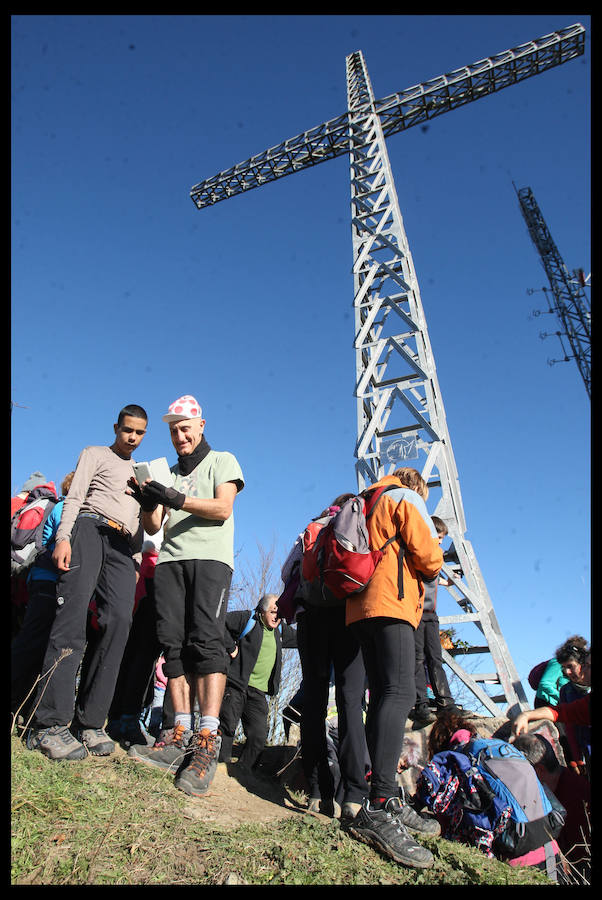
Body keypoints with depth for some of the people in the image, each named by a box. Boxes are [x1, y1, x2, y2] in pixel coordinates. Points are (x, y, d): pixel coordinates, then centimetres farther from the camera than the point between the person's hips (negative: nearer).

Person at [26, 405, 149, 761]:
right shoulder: (95, 454, 18)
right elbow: (74, 498, 4)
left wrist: (137, 561, 17)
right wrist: (63, 537, -12)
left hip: (123, 546, 4)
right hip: (90, 528, -4)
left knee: (119, 621, -15)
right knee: (73, 615, -19)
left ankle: (89, 722, -13)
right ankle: (50, 723, -20)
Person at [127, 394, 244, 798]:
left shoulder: (222, 461, 12)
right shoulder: (168, 473, 26)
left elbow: (222, 508, -5)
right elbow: (153, 527, 18)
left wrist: (178, 500, -17)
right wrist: (148, 503, -4)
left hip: (210, 558, -5)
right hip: (170, 560, 5)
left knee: (206, 640, -18)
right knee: (173, 643, -4)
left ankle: (207, 741, -19)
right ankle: (181, 735, -1)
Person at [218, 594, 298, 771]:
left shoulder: (280, 630, 16)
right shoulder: (247, 619, -4)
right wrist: (231, 647, -12)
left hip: (258, 692, 6)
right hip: (235, 685, -6)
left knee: (259, 737, 1)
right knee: (227, 729, -6)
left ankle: (241, 773, 14)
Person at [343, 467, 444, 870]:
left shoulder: (365, 506, 29)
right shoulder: (407, 498, 5)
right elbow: (429, 557, -6)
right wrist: (433, 564, 16)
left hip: (360, 606, 9)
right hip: (391, 602, -9)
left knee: (383, 696, 7)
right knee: (400, 692, -20)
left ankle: (387, 801, 7)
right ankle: (378, 808, -30)